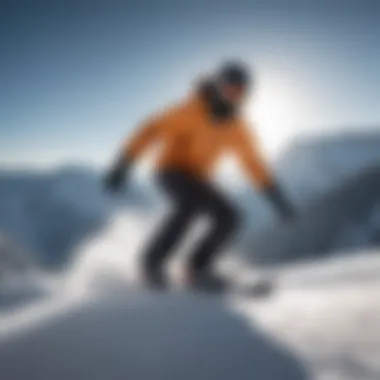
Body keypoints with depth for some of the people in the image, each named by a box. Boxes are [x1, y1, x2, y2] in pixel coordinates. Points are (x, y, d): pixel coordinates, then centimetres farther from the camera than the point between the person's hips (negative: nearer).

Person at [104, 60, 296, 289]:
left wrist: (278, 199, 3)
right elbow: (152, 130, -22)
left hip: (198, 178, 6)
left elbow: (255, 163, 5)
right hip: (172, 169, -6)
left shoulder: (237, 126, -2)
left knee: (230, 218, -11)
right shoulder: (192, 110, -20)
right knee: (192, 202, -35)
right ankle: (153, 261, -23)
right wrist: (123, 165, -28)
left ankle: (198, 269, 3)